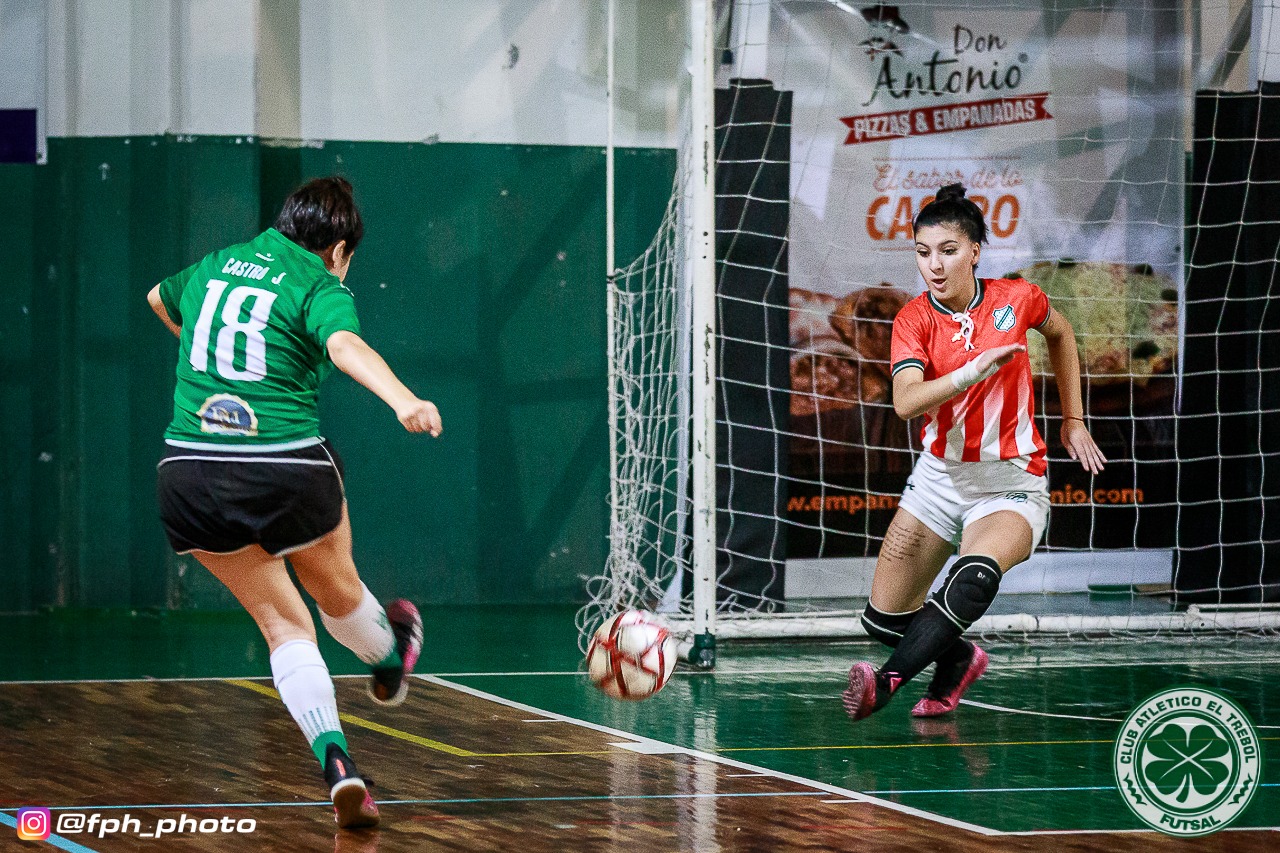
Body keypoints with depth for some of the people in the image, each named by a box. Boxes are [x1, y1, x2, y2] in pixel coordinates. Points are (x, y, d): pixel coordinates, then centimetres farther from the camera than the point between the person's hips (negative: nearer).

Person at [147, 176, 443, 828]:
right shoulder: (321, 289, -3)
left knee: (285, 626, 12)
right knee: (339, 592, 27)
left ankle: (335, 758, -5)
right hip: (286, 470, -4)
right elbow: (345, 346, -27)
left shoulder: (215, 266, 14)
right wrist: (402, 400, -44)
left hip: (188, 474, 4)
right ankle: (391, 658, 57)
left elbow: (160, 299, 37)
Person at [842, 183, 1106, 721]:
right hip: (940, 477, 3)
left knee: (975, 577, -35)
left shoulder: (1017, 298, -5)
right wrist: (974, 370, -38)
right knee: (883, 620, 4)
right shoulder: (914, 320, -7)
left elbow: (1060, 334, 20)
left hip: (1012, 484, -3)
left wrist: (1073, 420, 18)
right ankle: (958, 658, 34)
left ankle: (887, 682, -44)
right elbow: (906, 403, -25)